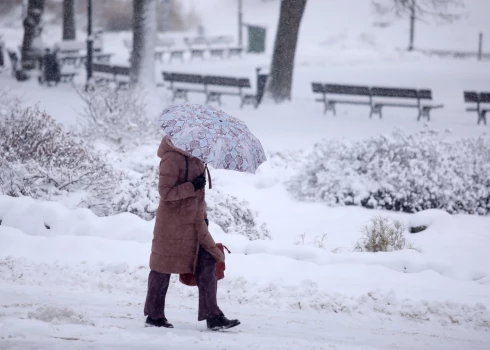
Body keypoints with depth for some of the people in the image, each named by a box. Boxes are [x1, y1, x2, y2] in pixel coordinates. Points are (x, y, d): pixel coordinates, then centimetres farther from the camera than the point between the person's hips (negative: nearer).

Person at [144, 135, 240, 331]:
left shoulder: (196, 158, 12)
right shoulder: (172, 159, -16)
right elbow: (165, 192, -21)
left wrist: (203, 215, 21)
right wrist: (192, 187, -24)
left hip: (194, 222, 8)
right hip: (173, 223, -8)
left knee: (207, 264, 0)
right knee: (164, 267, 3)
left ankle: (213, 317, 0)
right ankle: (154, 316, 16)